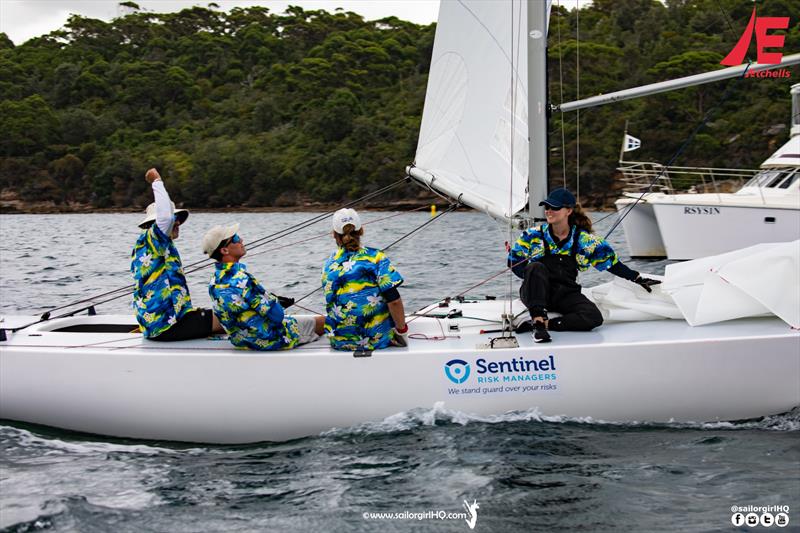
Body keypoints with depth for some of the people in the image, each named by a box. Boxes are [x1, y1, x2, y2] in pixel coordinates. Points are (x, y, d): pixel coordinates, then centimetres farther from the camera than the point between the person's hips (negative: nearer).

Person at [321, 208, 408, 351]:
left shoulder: (328, 264, 2)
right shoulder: (376, 258, -10)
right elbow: (394, 301, -17)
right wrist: (401, 330, -3)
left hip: (339, 342, 3)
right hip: (378, 339, -3)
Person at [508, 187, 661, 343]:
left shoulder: (583, 239, 6)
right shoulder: (534, 235, 5)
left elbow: (610, 261, 11)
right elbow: (514, 260, 7)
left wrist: (638, 279, 9)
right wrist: (532, 276, -9)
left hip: (565, 294, 1)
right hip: (537, 292, -1)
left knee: (594, 317, -26)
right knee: (536, 267, -34)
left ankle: (545, 323, -25)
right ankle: (538, 321, -40)